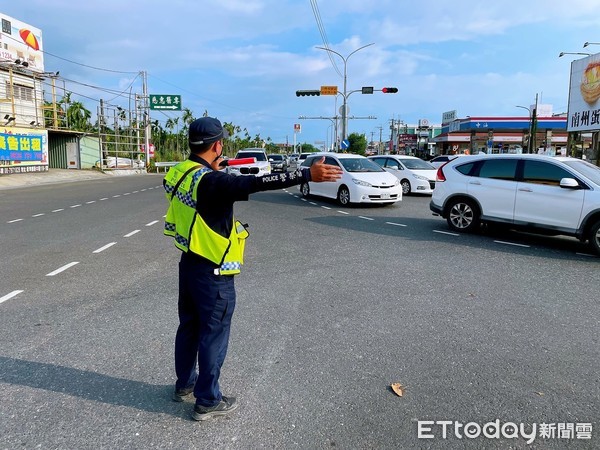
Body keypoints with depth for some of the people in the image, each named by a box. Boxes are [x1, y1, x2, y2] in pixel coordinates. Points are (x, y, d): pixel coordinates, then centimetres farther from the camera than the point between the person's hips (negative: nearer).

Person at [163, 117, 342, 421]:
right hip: (213, 273, -9)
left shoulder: (178, 173, 2)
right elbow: (256, 183, -36)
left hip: (188, 263, 9)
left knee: (189, 326, 22)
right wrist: (308, 175, -38)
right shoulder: (212, 181, -25)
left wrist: (210, 168, 36)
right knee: (213, 335, 6)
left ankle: (184, 384, 41)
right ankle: (207, 402, 21)